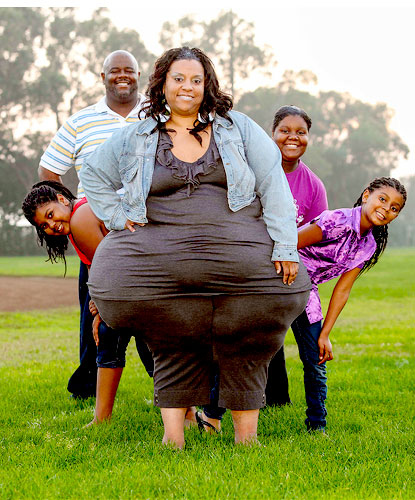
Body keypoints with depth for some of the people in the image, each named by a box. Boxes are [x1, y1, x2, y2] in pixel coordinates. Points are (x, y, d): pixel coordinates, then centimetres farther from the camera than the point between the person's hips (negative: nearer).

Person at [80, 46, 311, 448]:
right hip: (162, 257, 1)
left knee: (245, 349, -8)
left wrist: (285, 246, -6)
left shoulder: (238, 129, 10)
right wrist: (116, 218, 10)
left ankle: (246, 435, 2)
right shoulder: (135, 139, 13)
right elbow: (93, 173, 26)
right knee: (173, 348, -12)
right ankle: (172, 432, -6)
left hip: (238, 252, 0)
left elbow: (273, 185, 4)